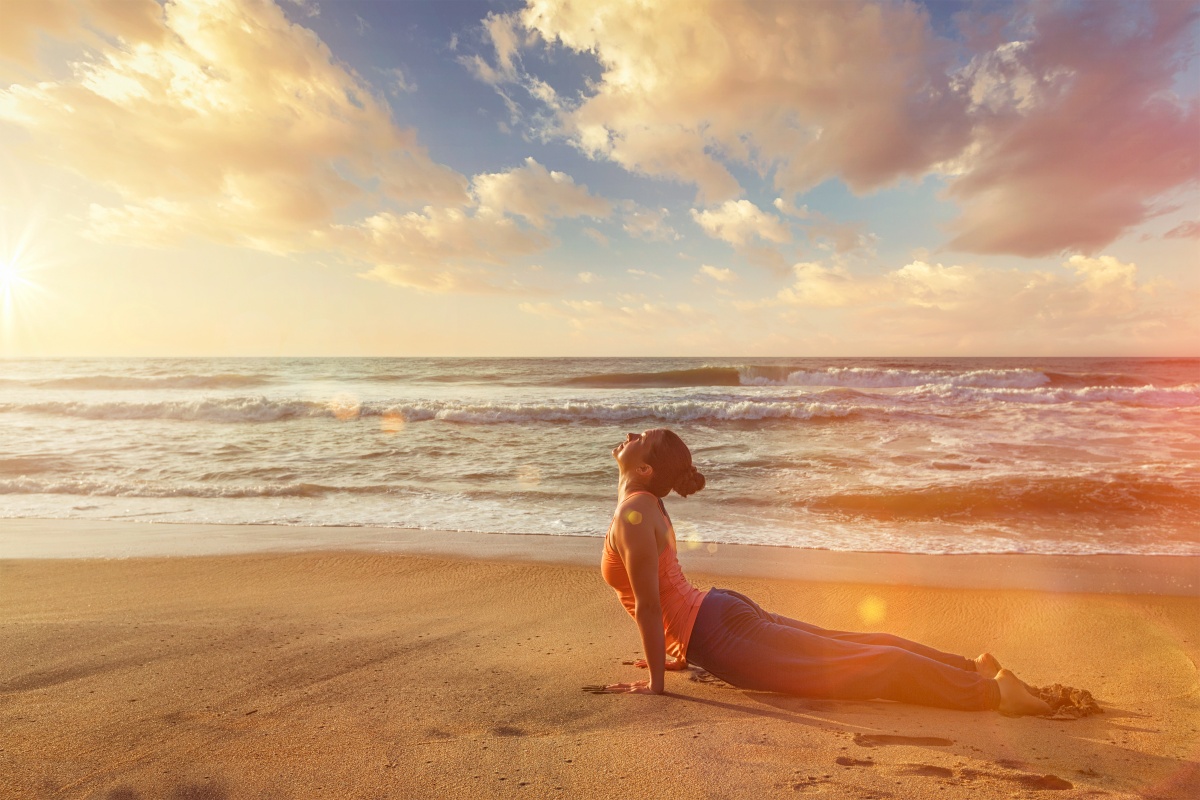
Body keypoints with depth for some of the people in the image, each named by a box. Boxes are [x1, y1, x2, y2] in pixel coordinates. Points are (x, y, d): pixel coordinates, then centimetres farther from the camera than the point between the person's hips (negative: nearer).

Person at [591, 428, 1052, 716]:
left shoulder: (633, 513, -19)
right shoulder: (647, 506, 12)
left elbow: (648, 604, -21)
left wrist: (655, 682, -13)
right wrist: (679, 652, 28)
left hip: (719, 633, -9)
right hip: (719, 613, 9)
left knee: (864, 667, -5)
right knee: (845, 648, 15)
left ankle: (991, 691, 2)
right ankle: (973, 667, 24)